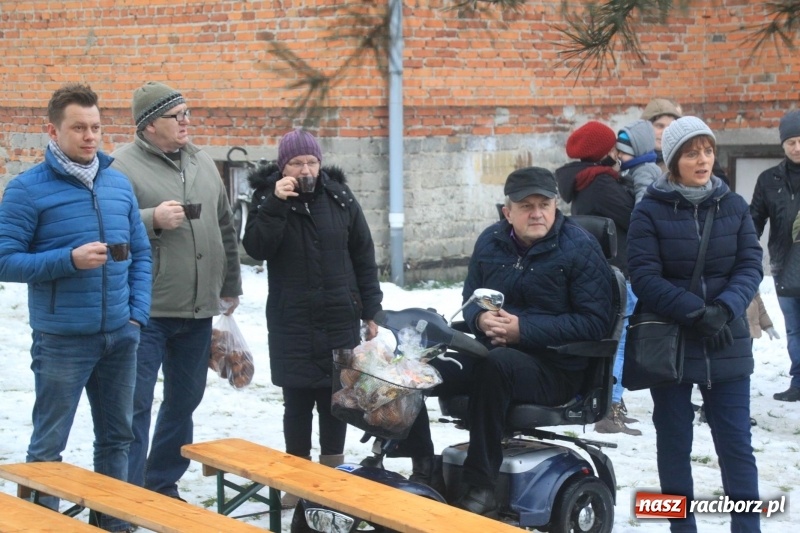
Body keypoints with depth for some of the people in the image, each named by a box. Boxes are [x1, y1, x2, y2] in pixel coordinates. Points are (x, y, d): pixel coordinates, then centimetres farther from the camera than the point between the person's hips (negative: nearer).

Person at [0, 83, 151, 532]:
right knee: (48, 445, 2)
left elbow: (141, 254, 13)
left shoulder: (120, 184, 8)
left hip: (121, 337, 5)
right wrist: (68, 260, -22)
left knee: (117, 437, 15)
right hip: (62, 339, -5)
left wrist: (138, 314, 1)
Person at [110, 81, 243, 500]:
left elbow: (225, 228, 19)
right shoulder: (122, 166, -8)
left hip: (198, 310, 7)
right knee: (136, 405, -5)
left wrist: (230, 286, 21)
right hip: (146, 311, -7)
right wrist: (152, 220, -22)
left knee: (184, 402, 14)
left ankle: (163, 483, 28)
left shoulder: (202, 164, 13)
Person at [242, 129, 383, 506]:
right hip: (291, 323, -1)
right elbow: (256, 249, -16)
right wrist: (276, 203, -24)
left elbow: (363, 257, 6)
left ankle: (333, 473, 21)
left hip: (340, 320, 2)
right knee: (297, 400, 1)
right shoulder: (267, 198, -2)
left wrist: (370, 310, 4)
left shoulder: (340, 199, 2)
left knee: (335, 396, 8)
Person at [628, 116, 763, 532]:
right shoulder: (649, 211, -5)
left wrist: (724, 310, -19)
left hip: (726, 344, 2)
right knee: (675, 442, 8)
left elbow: (750, 266, -1)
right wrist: (695, 312, -21)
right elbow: (644, 276, -12)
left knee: (736, 442, 3)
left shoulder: (734, 206, 4)